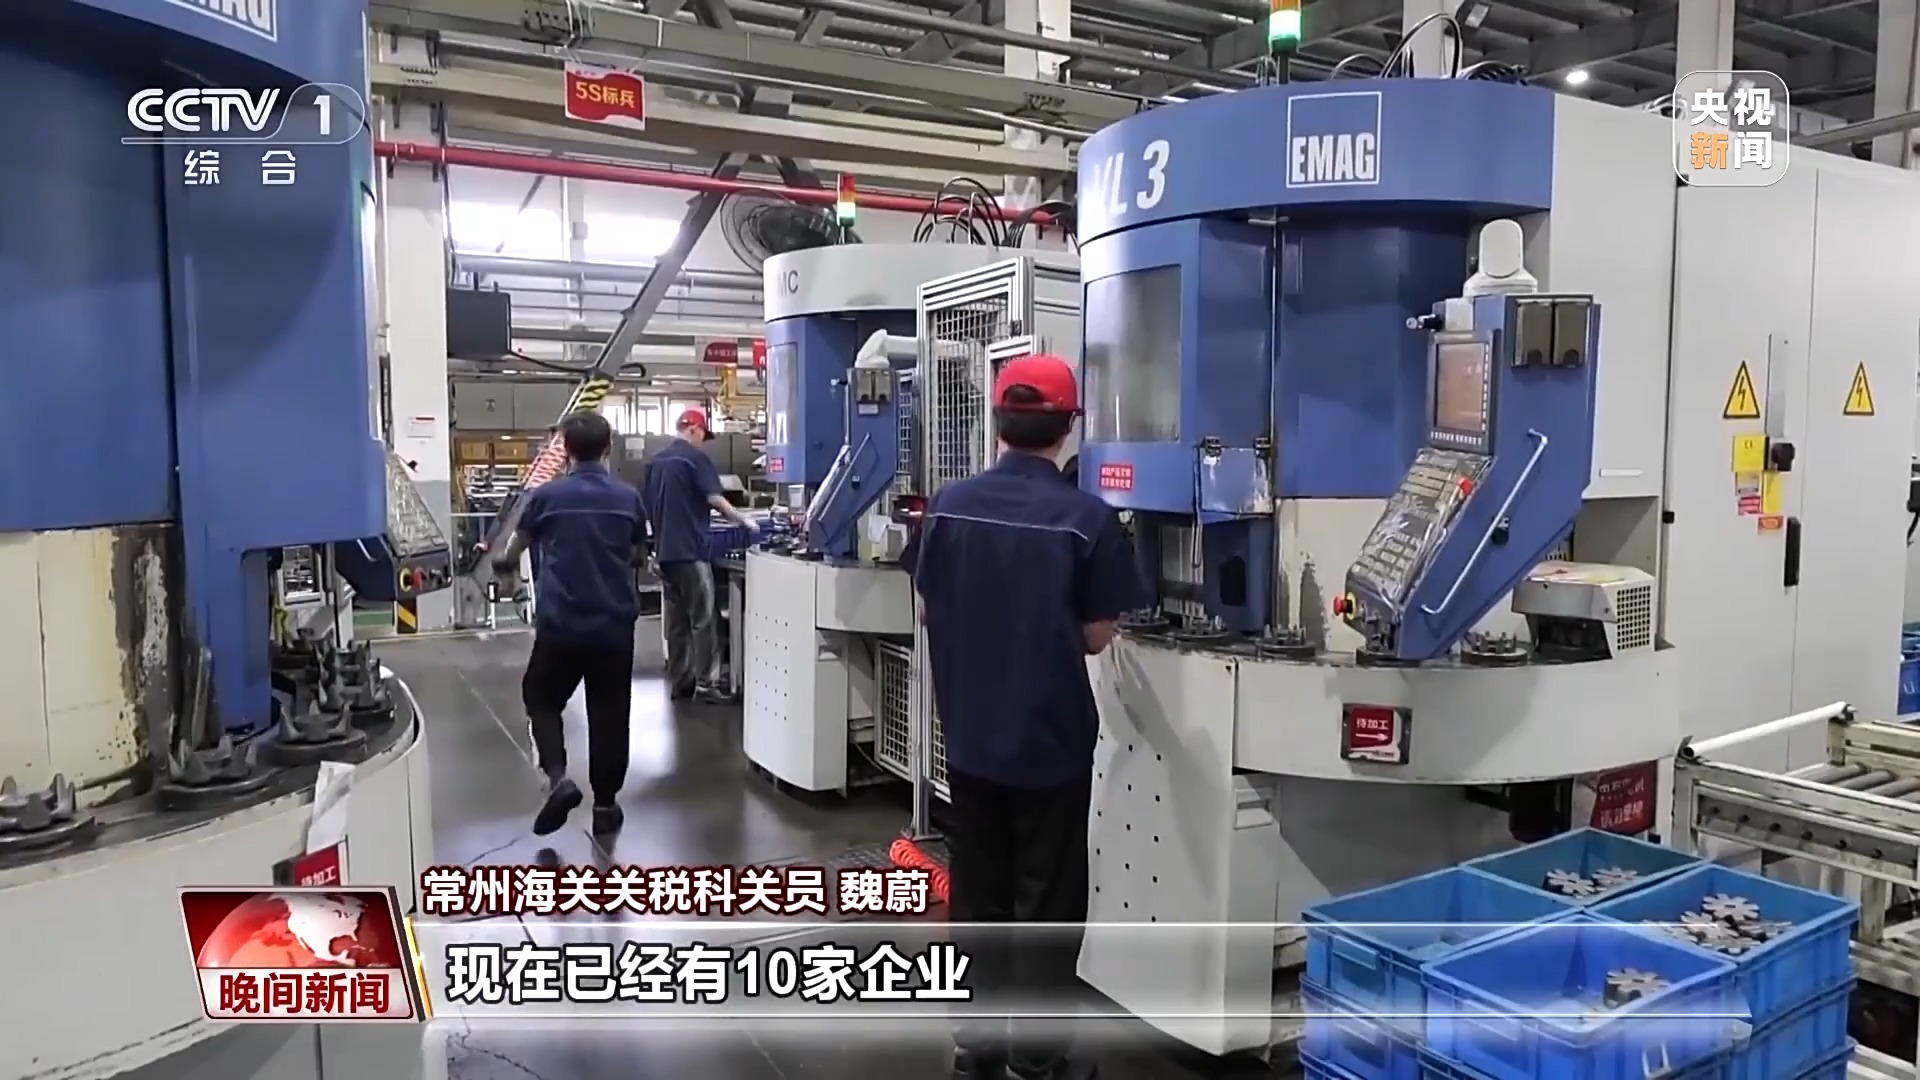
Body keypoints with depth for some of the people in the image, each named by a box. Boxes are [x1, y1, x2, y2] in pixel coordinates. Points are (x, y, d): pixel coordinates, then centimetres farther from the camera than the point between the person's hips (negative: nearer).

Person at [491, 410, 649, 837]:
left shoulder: (547, 495, -2)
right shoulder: (628, 497, 1)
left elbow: (519, 544, 17)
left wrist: (504, 564, 39)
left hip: (560, 623, -1)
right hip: (616, 624, 2)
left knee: (541, 699, 16)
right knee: (609, 713, 10)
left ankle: (558, 779, -4)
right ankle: (605, 804, 14)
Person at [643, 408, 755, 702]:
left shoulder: (656, 461, 14)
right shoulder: (696, 457, -8)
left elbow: (649, 505, 18)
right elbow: (714, 498, -16)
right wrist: (742, 519, -3)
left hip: (665, 550, 8)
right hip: (690, 549, -7)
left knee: (676, 620, 11)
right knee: (702, 620, -4)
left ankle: (680, 682, 14)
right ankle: (706, 685, -5)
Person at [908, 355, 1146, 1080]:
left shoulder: (949, 504, -5)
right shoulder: (1088, 518, -15)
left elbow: (925, 611, 4)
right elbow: (1096, 637, -9)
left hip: (969, 731, 4)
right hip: (1051, 737, -3)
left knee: (977, 892, 17)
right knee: (1047, 899, 12)